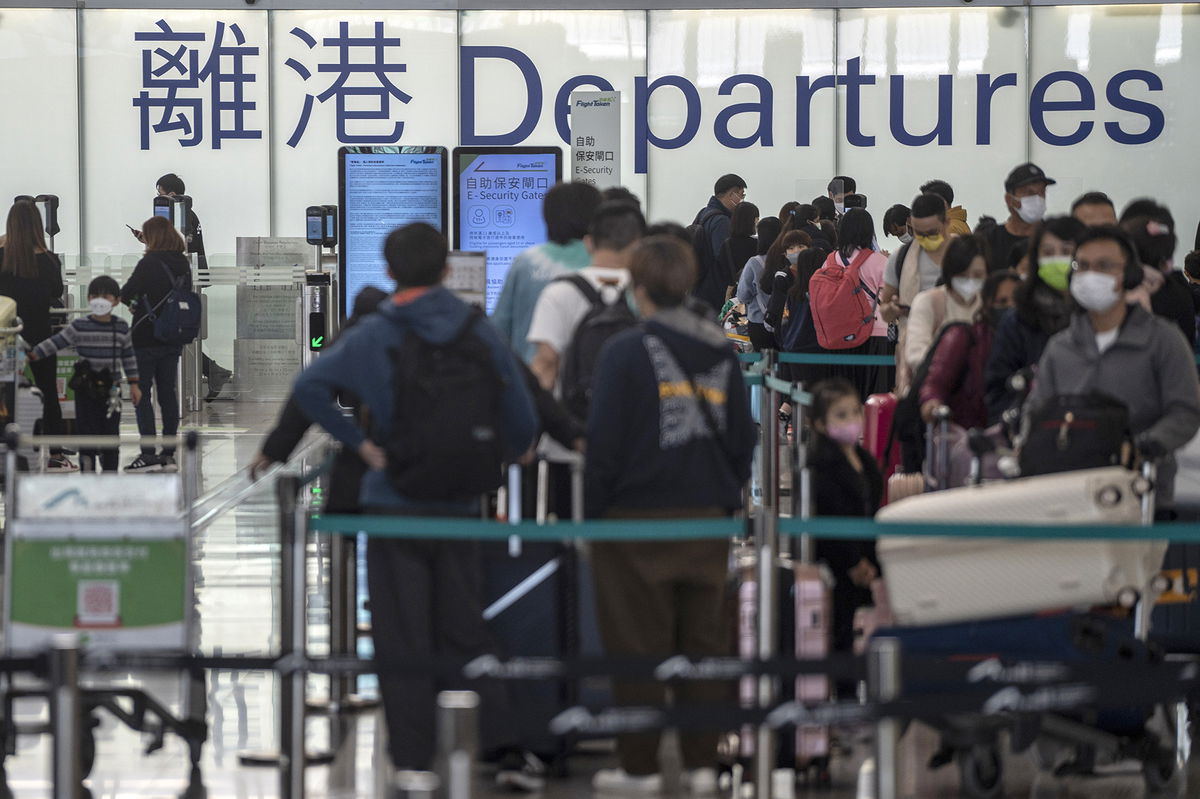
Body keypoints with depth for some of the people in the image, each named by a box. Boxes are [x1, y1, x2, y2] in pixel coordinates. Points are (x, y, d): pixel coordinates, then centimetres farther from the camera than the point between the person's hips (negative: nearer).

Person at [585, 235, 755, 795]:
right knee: (704, 644, 9)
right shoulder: (723, 355, 9)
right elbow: (743, 438, 12)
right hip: (707, 518, 5)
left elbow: (605, 440, -10)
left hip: (637, 518, -5)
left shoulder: (626, 353, -9)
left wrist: (593, 511, -2)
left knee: (639, 647, 2)